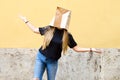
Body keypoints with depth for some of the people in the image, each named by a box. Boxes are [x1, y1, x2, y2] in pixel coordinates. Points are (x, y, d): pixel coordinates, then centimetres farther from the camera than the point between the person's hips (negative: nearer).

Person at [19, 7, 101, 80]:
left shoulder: (67, 35, -8)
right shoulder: (48, 29, -6)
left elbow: (76, 48, -4)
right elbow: (35, 29, 10)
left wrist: (91, 49, -12)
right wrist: (26, 21, 13)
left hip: (53, 62, 0)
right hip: (40, 57, 0)